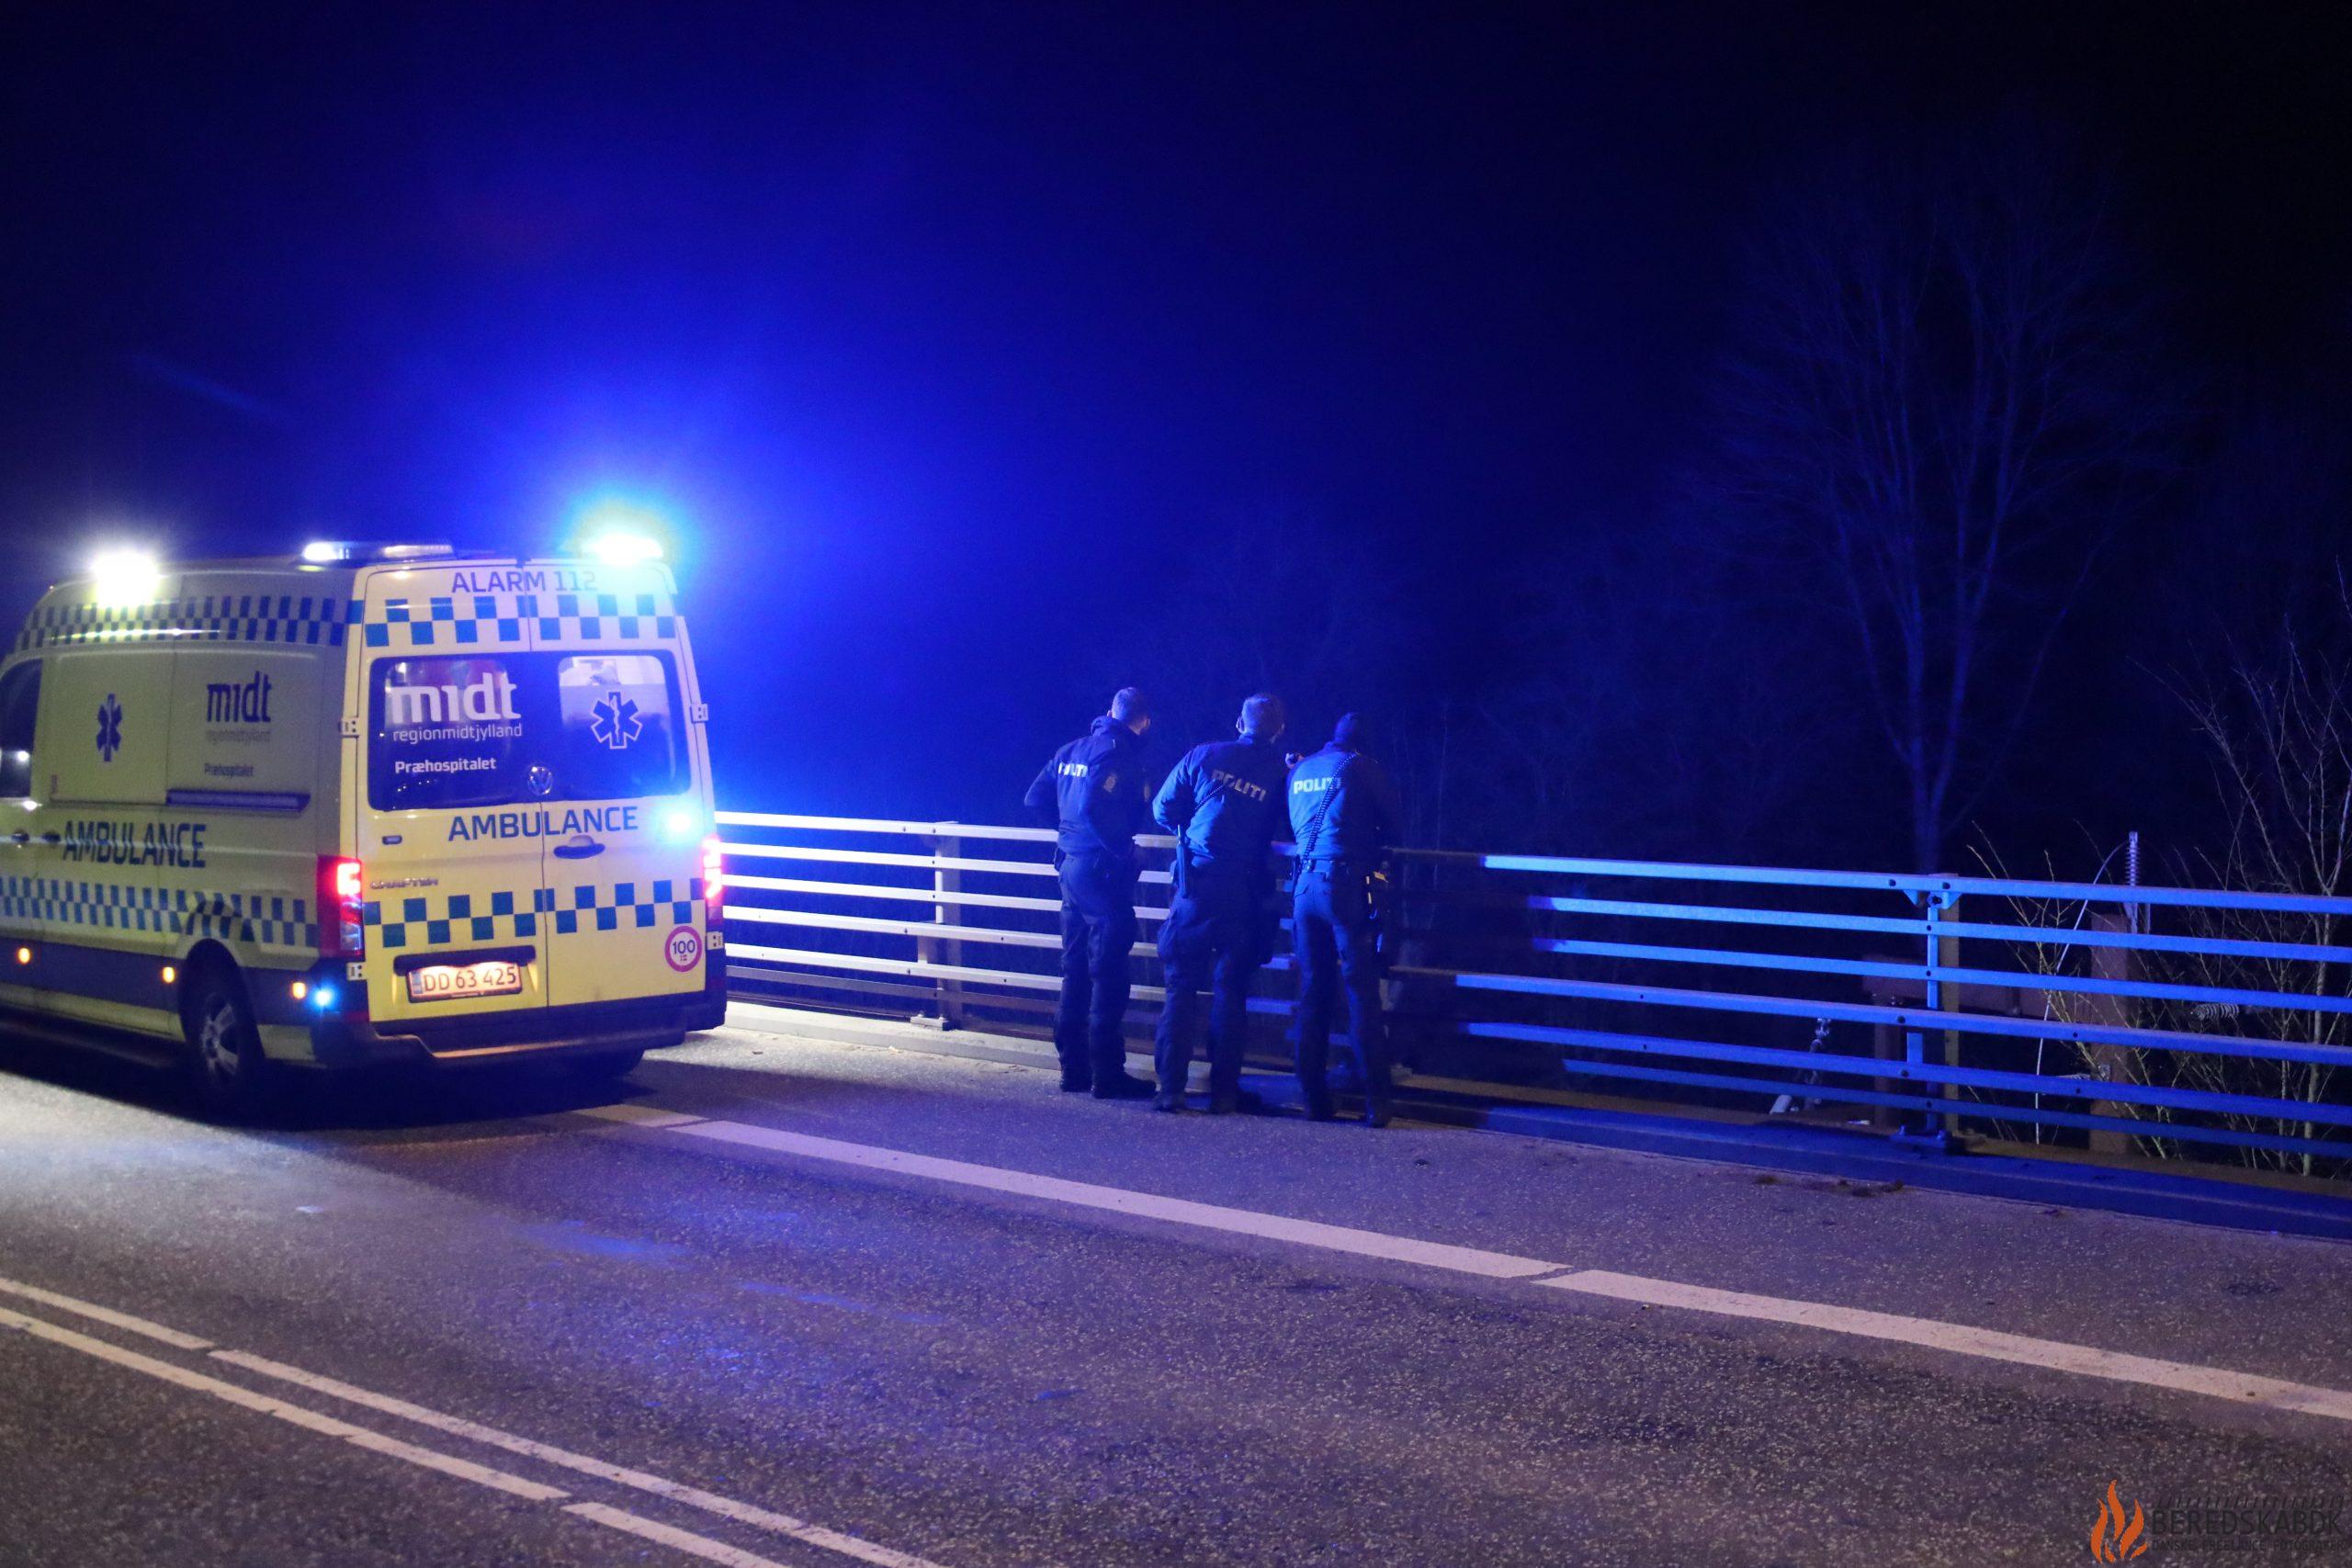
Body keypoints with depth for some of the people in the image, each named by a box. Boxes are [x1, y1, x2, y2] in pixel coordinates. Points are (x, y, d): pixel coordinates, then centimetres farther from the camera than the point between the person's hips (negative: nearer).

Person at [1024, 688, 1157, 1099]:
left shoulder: (1072, 750, 11)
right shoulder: (1119, 753, -14)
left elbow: (1036, 799, 14)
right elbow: (1094, 807, -27)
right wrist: (1121, 849, -16)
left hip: (1071, 866, 8)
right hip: (1103, 871, -8)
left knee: (1076, 972, 13)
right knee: (1109, 976, -3)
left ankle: (1074, 1069, 18)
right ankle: (1107, 1075, -2)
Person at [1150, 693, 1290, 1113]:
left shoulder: (1203, 756, 2)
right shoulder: (1282, 774, 2)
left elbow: (1163, 809, 7)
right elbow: (1282, 830, 9)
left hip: (1196, 885, 0)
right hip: (1245, 893, 0)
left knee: (1181, 988, 5)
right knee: (1230, 991, 8)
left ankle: (1170, 1087, -1)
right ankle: (1223, 1090, 6)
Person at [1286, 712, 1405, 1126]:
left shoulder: (1299, 770, 16)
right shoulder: (1361, 766, 0)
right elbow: (1395, 820, 6)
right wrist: (1375, 841, 24)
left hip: (1305, 885, 5)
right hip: (1346, 885, -5)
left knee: (1312, 993, 9)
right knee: (1361, 991, -5)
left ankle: (1314, 1096, 8)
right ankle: (1376, 1099, -8)